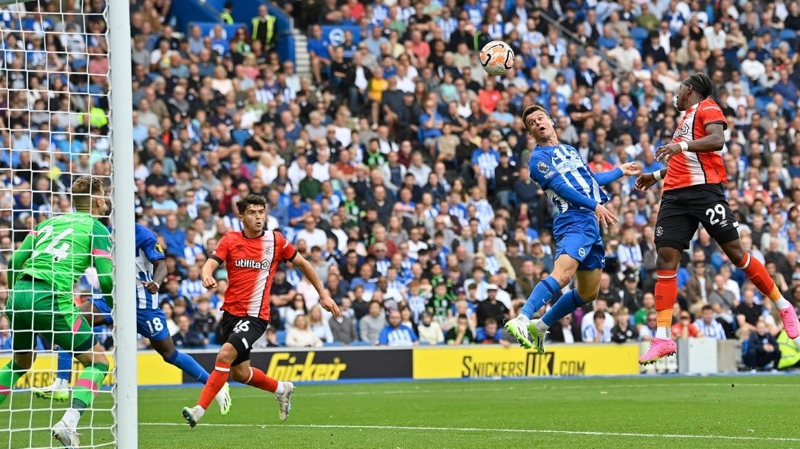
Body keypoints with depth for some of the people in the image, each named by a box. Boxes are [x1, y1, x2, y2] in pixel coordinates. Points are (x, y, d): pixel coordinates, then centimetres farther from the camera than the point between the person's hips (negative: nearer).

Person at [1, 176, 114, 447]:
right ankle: (69, 423, -14)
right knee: (98, 362, 5)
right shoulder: (96, 229, 7)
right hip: (52, 300, -6)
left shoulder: (50, 222, 23)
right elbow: (106, 280, -1)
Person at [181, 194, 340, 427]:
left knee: (225, 354, -24)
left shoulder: (275, 241, -1)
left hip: (255, 315, -4)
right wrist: (207, 275, -39)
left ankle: (199, 410, -24)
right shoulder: (230, 240, 0)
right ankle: (281, 389, 40)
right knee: (240, 372, 13)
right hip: (231, 312, 4)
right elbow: (211, 263, -14)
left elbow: (302, 264, 12)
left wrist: (323, 294, 14)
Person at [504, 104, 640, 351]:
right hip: (574, 222, -8)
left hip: (591, 225, 8)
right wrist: (595, 206, -16)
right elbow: (561, 186, -12)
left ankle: (540, 326, 18)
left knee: (589, 293, 10)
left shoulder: (570, 150, 24)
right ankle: (521, 320, -41)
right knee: (562, 275, -32)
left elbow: (590, 180, 36)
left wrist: (619, 171, 47)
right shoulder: (538, 158, -1)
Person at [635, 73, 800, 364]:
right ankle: (662, 338, -10)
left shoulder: (707, 108, 2)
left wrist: (682, 146, -28)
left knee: (734, 251, -7)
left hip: (704, 188, -8)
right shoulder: (687, 117, 28)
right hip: (675, 194, 8)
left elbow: (717, 140, -17)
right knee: (666, 257, -5)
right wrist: (657, 175, 39)